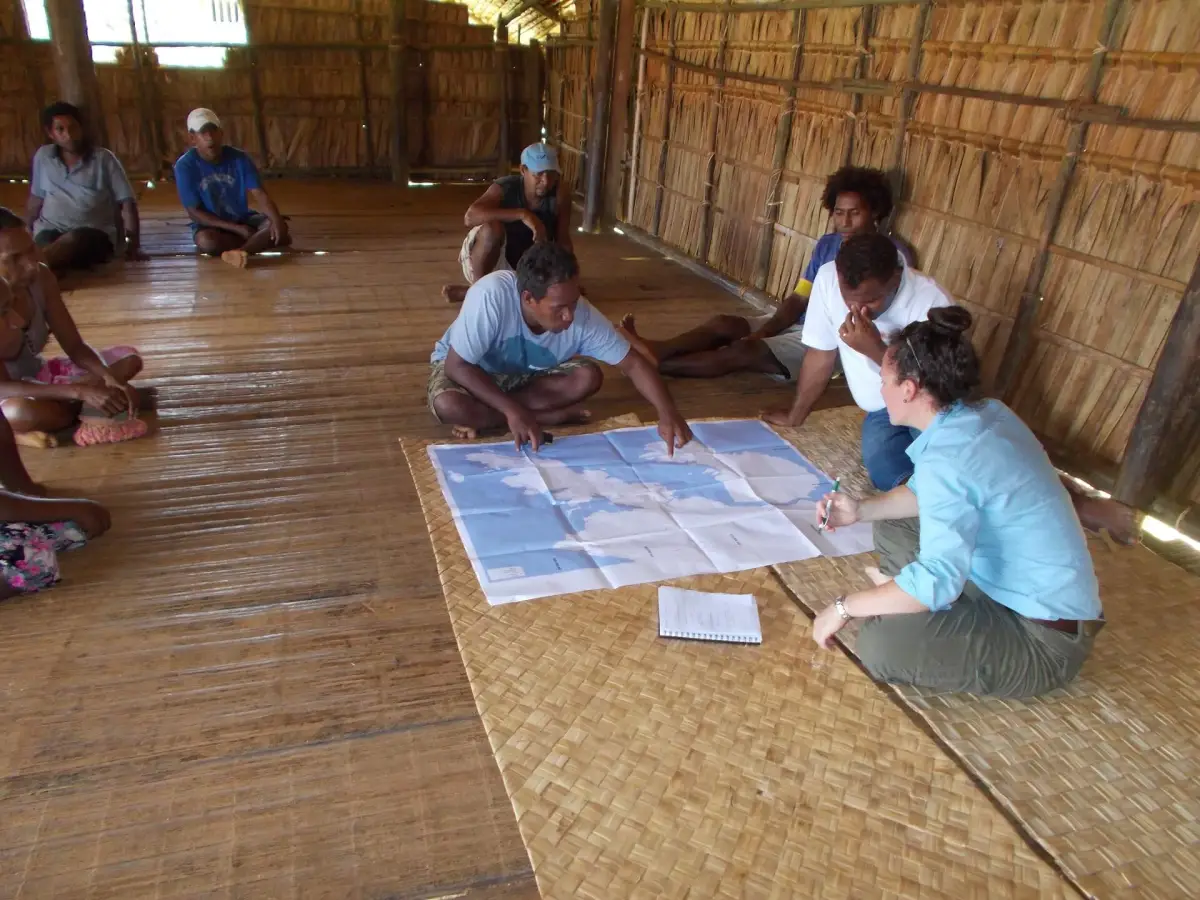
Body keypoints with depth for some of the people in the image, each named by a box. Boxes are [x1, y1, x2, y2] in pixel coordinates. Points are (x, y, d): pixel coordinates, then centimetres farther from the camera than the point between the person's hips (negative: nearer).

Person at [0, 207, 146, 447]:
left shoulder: (40, 277, -10)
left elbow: (74, 346, -6)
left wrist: (110, 379, -26)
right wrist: (80, 391, -41)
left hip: (38, 376, 7)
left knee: (128, 358, -1)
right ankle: (84, 413, -11)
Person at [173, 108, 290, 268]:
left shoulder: (239, 158, -8)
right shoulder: (185, 166, -14)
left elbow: (260, 193, -16)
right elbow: (194, 212, -14)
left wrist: (277, 220, -38)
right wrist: (236, 229, -23)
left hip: (242, 219, 2)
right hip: (210, 224, -2)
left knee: (278, 226, -24)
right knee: (206, 241, -37)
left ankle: (240, 251, -39)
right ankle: (261, 239, -20)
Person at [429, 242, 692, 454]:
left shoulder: (582, 315, -27)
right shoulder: (491, 296, -38)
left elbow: (633, 363, -21)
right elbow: (457, 365, -32)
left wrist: (667, 411, -38)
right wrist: (513, 411, -40)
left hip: (525, 372, 3)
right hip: (466, 366, -3)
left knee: (588, 377, -22)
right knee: (448, 405, -37)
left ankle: (483, 417, -17)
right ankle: (558, 415, -21)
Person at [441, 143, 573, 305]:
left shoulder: (559, 193, -13)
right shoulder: (504, 188, -21)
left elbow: (563, 240, -11)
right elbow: (469, 217, -38)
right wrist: (522, 214, -45)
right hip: (485, 264, -4)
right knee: (492, 229, -35)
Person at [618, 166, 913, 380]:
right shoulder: (826, 245, 11)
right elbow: (798, 299, 7)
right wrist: (763, 331, -12)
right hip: (800, 325, 7)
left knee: (745, 351, -25)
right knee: (723, 323, -14)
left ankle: (655, 363, -28)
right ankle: (656, 350, -31)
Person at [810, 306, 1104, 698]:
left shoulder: (948, 455, -29)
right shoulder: (984, 415, 0)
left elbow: (938, 578, -37)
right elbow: (928, 493, 16)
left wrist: (844, 607, -25)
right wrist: (862, 510, 5)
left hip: (1044, 637, -9)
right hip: (1040, 594, 9)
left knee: (880, 645, -26)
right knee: (893, 527, 14)